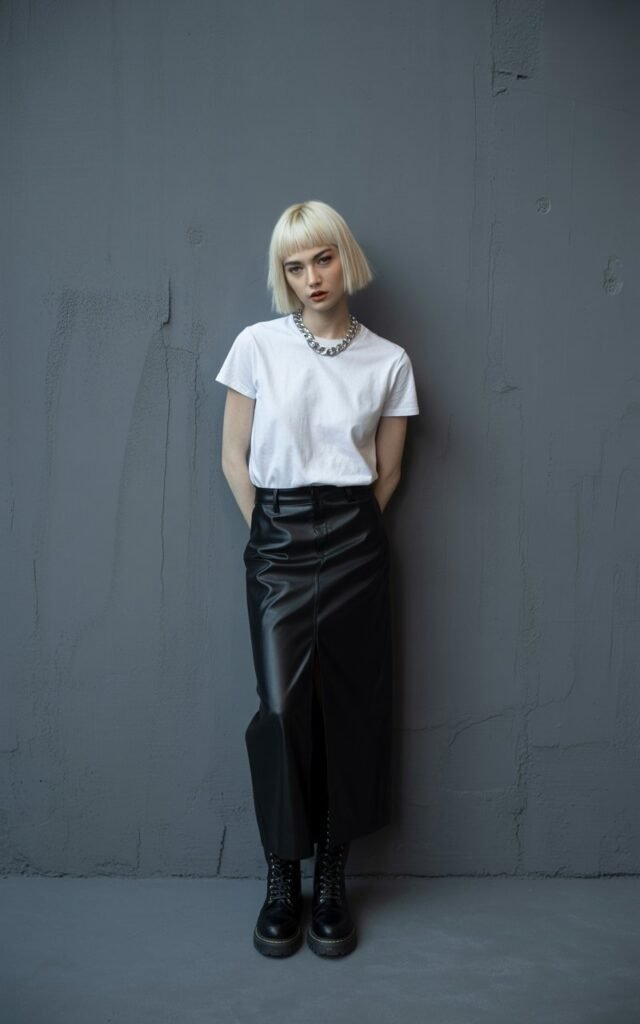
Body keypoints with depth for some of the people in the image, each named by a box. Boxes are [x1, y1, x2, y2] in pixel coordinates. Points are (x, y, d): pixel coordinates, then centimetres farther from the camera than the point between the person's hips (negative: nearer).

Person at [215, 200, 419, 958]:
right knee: (282, 708, -5)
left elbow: (387, 471, 11)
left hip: (354, 545, 1)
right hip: (277, 542, -1)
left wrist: (350, 532, 7)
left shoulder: (388, 361, 4)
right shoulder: (257, 345, 1)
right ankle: (281, 880, 15)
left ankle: (331, 880, 20)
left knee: (348, 707, 3)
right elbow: (234, 456, 5)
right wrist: (268, 532, 2)